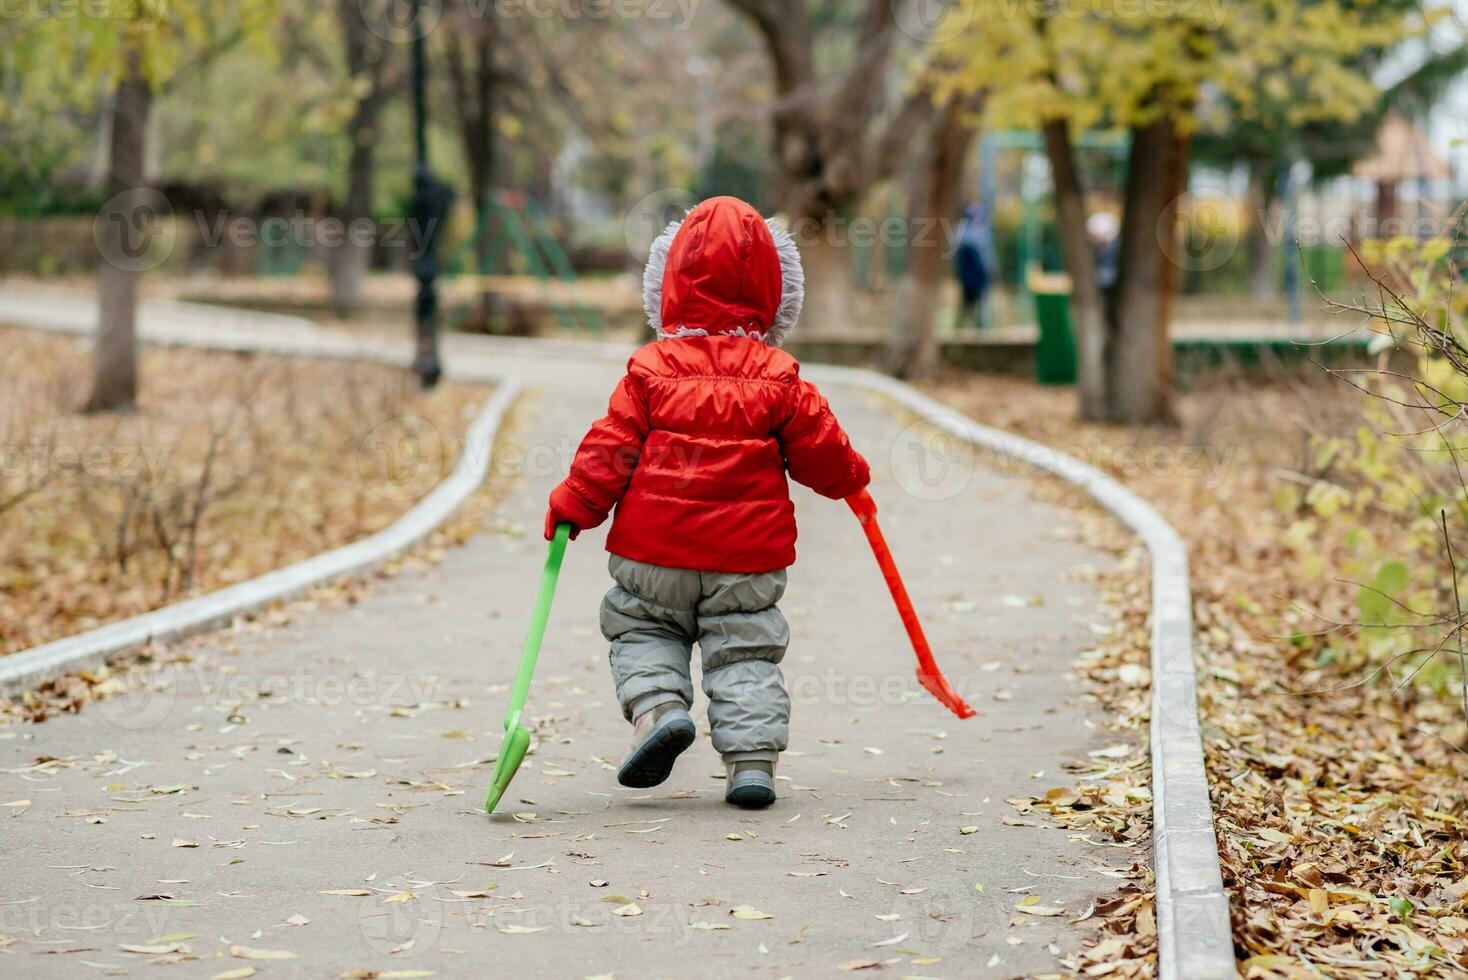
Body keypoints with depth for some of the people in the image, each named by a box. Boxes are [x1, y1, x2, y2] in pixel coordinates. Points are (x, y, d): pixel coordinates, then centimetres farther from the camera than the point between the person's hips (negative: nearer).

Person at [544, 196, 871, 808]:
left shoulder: (651, 368, -5)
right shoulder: (778, 377, -3)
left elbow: (611, 450, -5)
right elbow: (820, 451, 2)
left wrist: (573, 506, 6)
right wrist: (849, 477, 24)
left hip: (656, 550, -1)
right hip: (748, 555, 1)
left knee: (642, 631, 18)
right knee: (745, 653, 10)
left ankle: (658, 706, -7)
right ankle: (752, 759, 0)